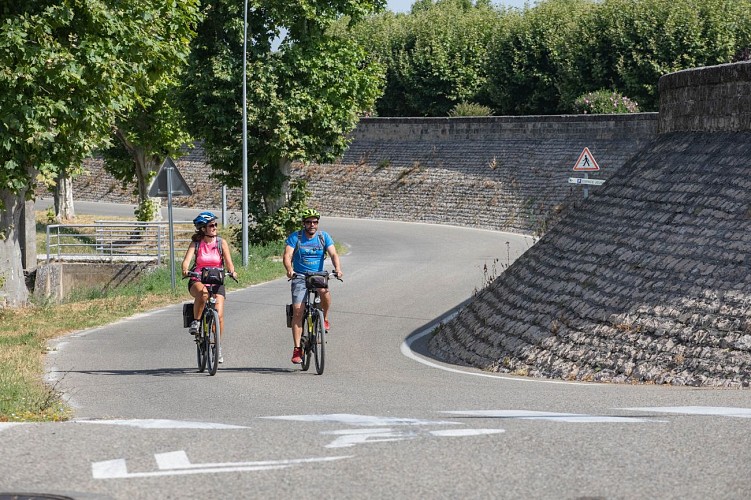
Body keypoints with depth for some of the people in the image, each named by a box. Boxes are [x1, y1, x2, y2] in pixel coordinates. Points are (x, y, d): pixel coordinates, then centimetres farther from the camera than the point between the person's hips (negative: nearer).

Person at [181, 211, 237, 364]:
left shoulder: (221, 243, 1)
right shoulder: (196, 243, 0)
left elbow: (228, 261, -7)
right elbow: (187, 260, -13)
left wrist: (232, 271, -30)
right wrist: (185, 270, -36)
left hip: (216, 282, 1)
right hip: (197, 281, -1)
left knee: (219, 315, -14)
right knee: (203, 293, -40)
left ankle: (217, 347, 8)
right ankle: (195, 321, -19)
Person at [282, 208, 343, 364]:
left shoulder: (323, 237, 2)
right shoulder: (295, 237, -3)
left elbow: (333, 254, -9)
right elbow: (287, 256, -13)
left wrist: (337, 268, -30)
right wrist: (289, 269, -35)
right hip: (299, 277, -1)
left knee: (325, 292, -33)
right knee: (297, 310, -13)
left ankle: (324, 319, -5)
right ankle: (297, 349, -10)